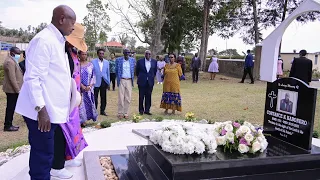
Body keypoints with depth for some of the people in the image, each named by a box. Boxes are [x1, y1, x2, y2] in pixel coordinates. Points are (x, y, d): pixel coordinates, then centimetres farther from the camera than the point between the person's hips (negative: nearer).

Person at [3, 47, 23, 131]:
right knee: (10, 107, -4)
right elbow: (12, 78, -22)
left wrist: (17, 89, 22)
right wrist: (18, 89, -21)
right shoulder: (10, 62, -17)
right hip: (12, 89, -10)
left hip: (13, 89, 10)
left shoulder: (12, 61, 17)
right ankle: (7, 126, 3)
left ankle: (9, 124, 21)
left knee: (11, 107, 14)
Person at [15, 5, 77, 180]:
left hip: (54, 109, 9)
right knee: (43, 154, 1)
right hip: (43, 111, -9)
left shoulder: (58, 41, 13)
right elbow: (32, 77, -20)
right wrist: (41, 109, -22)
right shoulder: (43, 40, -15)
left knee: (46, 153, 18)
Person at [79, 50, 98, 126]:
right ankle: (82, 120, 4)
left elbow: (93, 76, 6)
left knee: (89, 103, 4)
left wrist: (89, 86, -7)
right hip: (80, 88, -3)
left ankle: (85, 119, 15)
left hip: (89, 88, 3)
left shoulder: (90, 65, 8)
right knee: (81, 104, -5)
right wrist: (83, 86, -13)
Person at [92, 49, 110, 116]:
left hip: (104, 81, 3)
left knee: (103, 98, 8)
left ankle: (102, 111, 19)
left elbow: (108, 73, 11)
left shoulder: (106, 62, 9)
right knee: (95, 97, 2)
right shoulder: (93, 62, -2)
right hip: (96, 82, -3)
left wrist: (108, 83, 7)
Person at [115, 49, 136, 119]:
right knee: (121, 98, -1)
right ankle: (120, 113, 8)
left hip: (129, 81, 2)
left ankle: (126, 113, 12)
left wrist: (132, 78, 12)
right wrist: (119, 77, 10)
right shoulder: (118, 60, 1)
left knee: (128, 98, 3)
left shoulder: (132, 60, 7)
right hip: (121, 80, -2)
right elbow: (116, 70, 9)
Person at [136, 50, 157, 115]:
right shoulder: (140, 61, -3)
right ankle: (141, 110, 14)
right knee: (141, 96, 3)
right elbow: (137, 71, 9)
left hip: (150, 82, 2)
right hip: (142, 81, -2)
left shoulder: (154, 62, 4)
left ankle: (147, 110, 13)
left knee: (148, 97, 5)